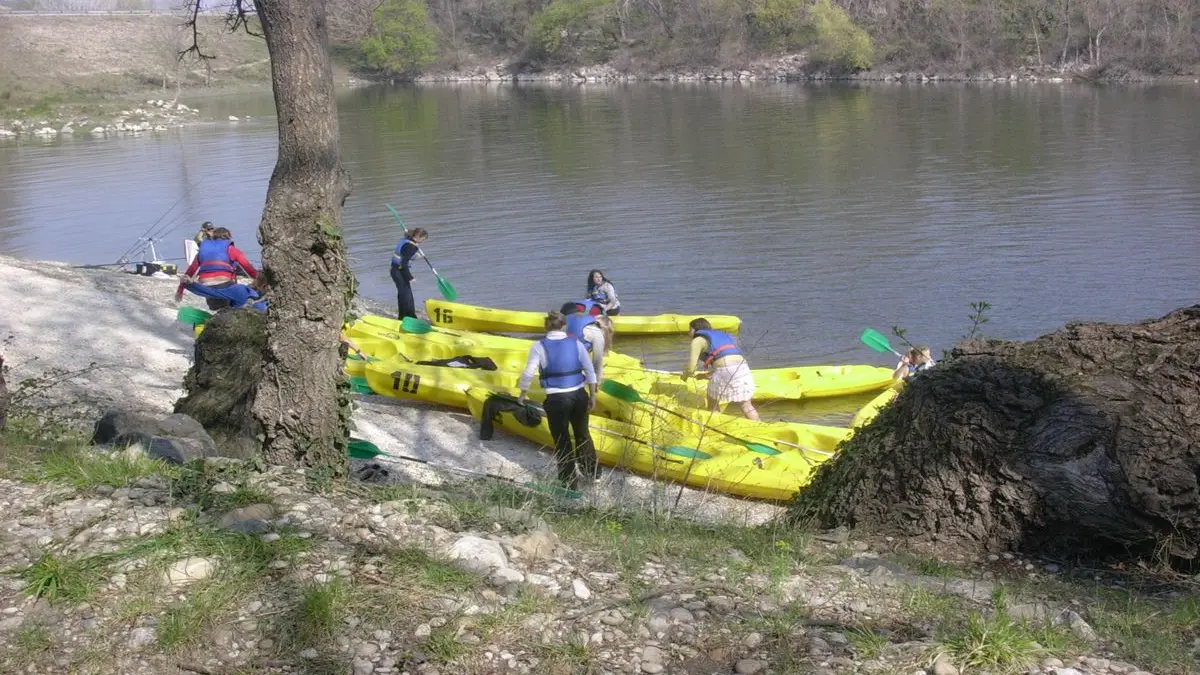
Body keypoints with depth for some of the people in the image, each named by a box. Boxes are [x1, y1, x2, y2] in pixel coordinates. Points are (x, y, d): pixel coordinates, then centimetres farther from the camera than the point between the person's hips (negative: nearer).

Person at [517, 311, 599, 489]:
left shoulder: (539, 346, -7)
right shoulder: (576, 344, 1)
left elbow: (528, 374, -8)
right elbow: (590, 372, 1)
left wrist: (523, 394, 8)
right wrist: (592, 396, 9)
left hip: (556, 399, -3)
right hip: (579, 395, 3)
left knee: (562, 441, 10)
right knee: (582, 434, 24)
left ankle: (570, 483, 16)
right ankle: (593, 473, 37)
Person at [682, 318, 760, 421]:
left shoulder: (698, 340, 9)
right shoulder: (720, 335, 31)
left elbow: (691, 368, 5)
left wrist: (684, 375, 27)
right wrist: (708, 375, 43)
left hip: (725, 370, -6)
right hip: (742, 366, 6)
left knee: (712, 401, 18)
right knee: (746, 405, 13)